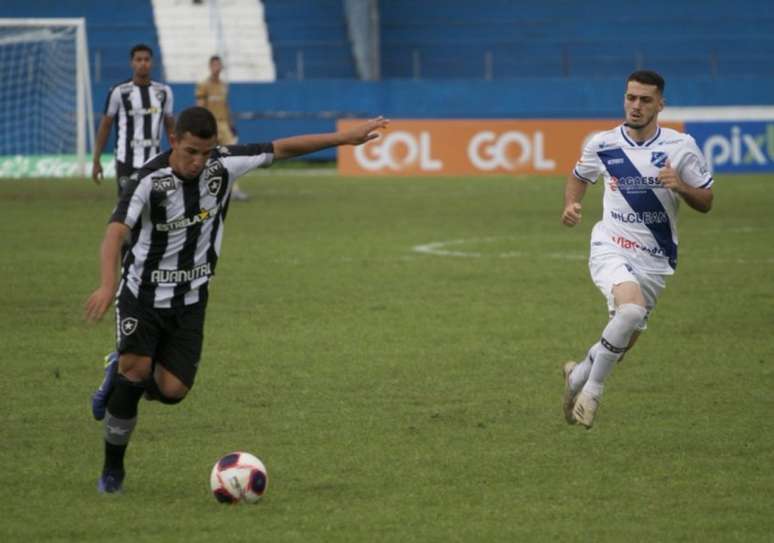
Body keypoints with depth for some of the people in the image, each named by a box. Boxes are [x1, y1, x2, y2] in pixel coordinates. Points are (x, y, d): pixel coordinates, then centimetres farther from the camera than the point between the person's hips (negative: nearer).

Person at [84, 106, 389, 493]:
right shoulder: (149, 181, -23)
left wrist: (345, 138, 2)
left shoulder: (222, 165, -10)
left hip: (189, 300, 4)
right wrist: (107, 285, -53)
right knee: (136, 368, -21)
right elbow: (116, 232, -36)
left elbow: (282, 148, 1)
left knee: (172, 390, -8)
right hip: (142, 293, -4)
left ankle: (120, 377, 26)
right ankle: (113, 468, -1)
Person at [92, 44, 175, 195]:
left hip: (154, 162, 4)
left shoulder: (163, 92, 7)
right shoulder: (119, 92, -4)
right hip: (127, 162, -4)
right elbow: (105, 126, 1)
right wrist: (96, 161, -2)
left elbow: (170, 127, 14)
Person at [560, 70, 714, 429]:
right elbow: (579, 176, 19)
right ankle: (592, 389, -15)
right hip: (611, 249, -2)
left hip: (654, 260, 2)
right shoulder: (603, 144, -1)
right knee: (631, 308, -32)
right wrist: (570, 205, -1)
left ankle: (578, 376, 41)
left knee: (624, 342, 9)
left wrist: (680, 186, -19)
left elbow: (705, 203, 2)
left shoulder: (681, 147, -4)